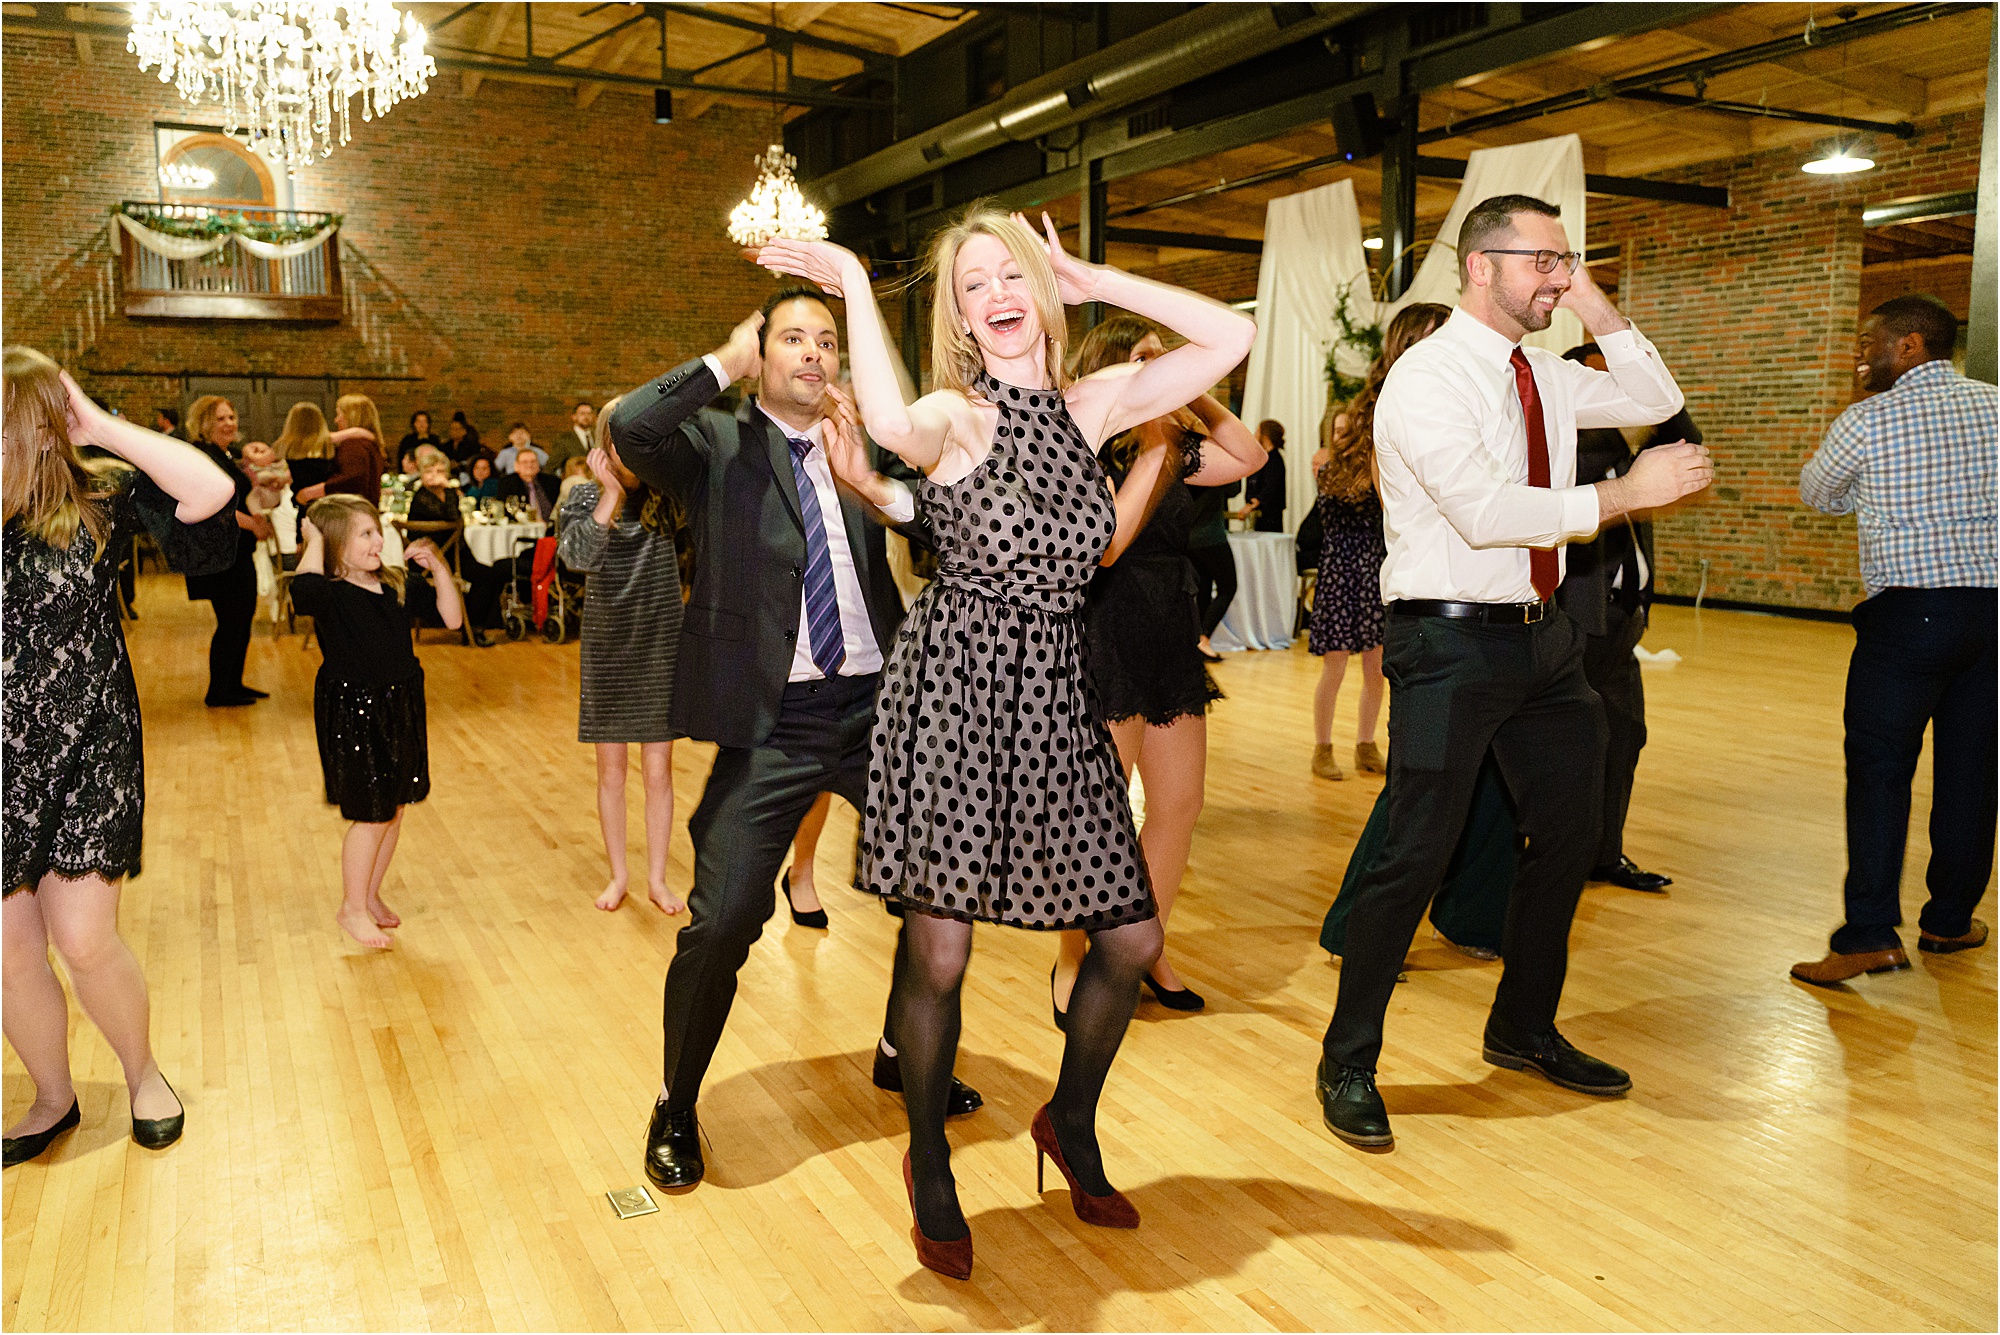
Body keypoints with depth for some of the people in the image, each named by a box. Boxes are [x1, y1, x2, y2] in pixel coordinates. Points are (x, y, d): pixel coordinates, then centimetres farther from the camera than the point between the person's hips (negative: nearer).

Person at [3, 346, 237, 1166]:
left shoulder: (100, 498, -8)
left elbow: (212, 492, -22)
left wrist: (102, 428, -19)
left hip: (88, 754, -2)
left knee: (84, 941, -1)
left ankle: (142, 1072, 27)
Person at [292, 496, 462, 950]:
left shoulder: (395, 586, 3)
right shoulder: (328, 594, -15)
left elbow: (452, 618, 3)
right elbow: (303, 589, -41)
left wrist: (438, 568, -9)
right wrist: (315, 538, -24)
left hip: (400, 708, 6)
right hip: (353, 712, -6)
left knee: (394, 809, 15)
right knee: (372, 815, -1)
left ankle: (371, 895, 35)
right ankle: (352, 908, 20)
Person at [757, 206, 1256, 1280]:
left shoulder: (1090, 405, 6)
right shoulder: (956, 415, -8)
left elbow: (1232, 337, 2)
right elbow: (892, 428, -33)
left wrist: (1094, 281, 3)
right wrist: (854, 289, -20)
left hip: (1053, 696, 5)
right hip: (955, 688, -5)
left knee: (1132, 940, 8)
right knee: (937, 955, 0)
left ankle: (1071, 1123, 35)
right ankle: (930, 1170, 26)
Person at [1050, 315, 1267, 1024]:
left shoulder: (1173, 445, 12)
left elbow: (1249, 457, 19)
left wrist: (1197, 395, 8)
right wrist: (1154, 453, -19)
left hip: (1172, 644, 8)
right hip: (1108, 644, -8)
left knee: (1180, 803, 11)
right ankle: (1071, 962, 16)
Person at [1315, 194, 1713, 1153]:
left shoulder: (1546, 376, 11)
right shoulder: (1427, 379, -14)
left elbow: (1657, 401, 18)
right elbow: (1485, 511, -25)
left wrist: (1593, 304, 5)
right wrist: (1626, 494, -19)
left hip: (1544, 638, 9)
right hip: (1452, 642, -9)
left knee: (1570, 834, 17)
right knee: (1417, 855, -6)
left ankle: (1525, 1030, 36)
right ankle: (1348, 1064, 11)